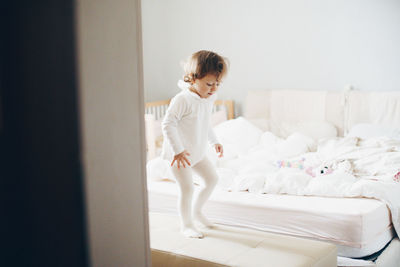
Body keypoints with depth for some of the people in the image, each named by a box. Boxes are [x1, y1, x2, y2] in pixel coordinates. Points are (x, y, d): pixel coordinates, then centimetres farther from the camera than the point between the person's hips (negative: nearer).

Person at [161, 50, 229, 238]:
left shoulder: (209, 98, 3)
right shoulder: (182, 100, -25)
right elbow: (167, 125, -25)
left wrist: (214, 141, 18)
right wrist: (177, 150, -28)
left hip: (197, 152, 8)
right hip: (179, 154, -8)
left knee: (212, 179, 13)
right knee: (187, 188, -5)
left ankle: (197, 211, 33)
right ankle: (186, 225, 15)